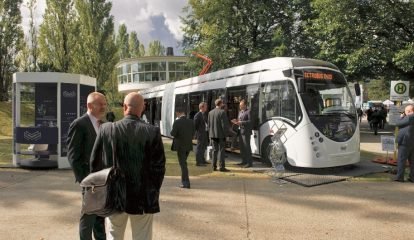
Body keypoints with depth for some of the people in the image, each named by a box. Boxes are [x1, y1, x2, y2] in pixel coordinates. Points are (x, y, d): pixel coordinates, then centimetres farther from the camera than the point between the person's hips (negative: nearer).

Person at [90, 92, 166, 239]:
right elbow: (159, 166, -8)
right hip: (143, 197, -1)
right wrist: (154, 191, 6)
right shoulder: (153, 132, -11)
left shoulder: (106, 129, -6)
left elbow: (95, 163, 0)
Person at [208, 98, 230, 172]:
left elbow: (209, 124, 10)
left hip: (213, 135, 6)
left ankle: (214, 166, 14)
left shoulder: (210, 112, 7)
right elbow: (224, 124, -15)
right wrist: (225, 134, -7)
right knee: (221, 150, -1)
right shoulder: (222, 112, -12)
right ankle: (222, 167, -1)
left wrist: (210, 134, 16)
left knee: (215, 150, 12)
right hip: (220, 135, -6)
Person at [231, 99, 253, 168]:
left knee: (247, 147, -7)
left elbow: (250, 121, -18)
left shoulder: (248, 112, -8)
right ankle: (244, 161, 22)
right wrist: (236, 122, 0)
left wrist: (241, 122, -23)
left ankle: (250, 163, -3)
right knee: (242, 147, 12)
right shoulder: (240, 112, 18)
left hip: (246, 132, -9)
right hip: (240, 132, 9)